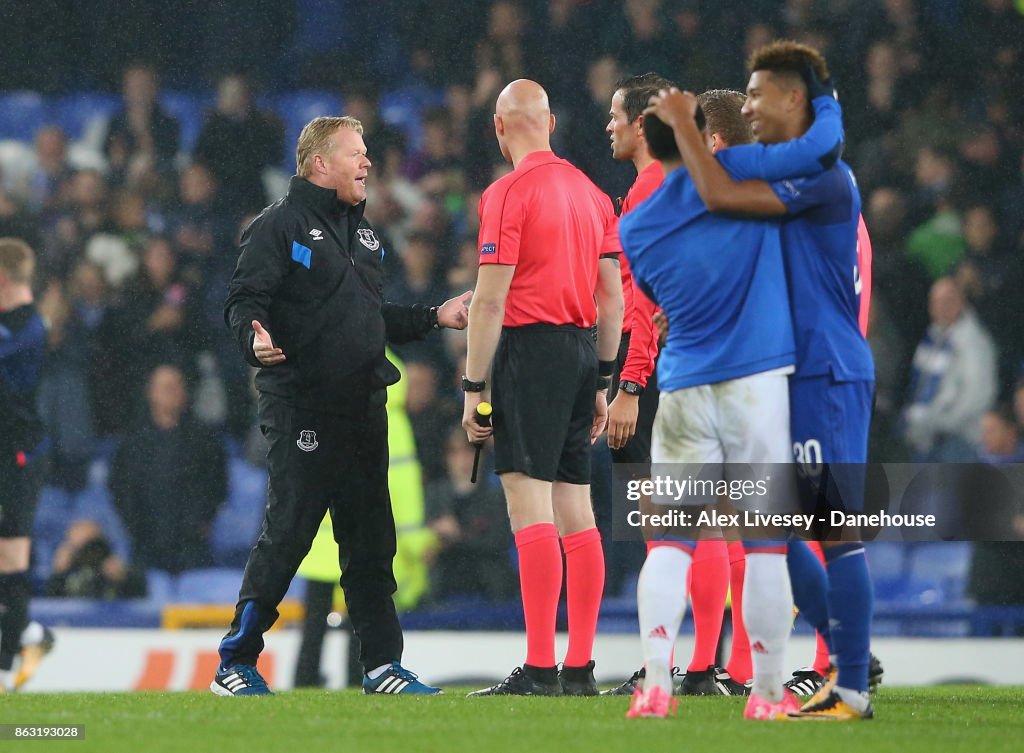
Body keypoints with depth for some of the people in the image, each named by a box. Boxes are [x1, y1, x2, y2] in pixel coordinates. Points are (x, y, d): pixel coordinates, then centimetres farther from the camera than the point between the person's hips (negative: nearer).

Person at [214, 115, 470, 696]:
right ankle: (236, 664, 1)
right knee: (288, 535, -8)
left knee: (372, 539, 8)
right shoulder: (280, 226, -4)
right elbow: (245, 299, -12)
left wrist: (433, 319, 19)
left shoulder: (362, 232, 21)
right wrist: (256, 336, -32)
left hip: (363, 406, 8)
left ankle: (383, 664, 13)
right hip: (300, 405, -8)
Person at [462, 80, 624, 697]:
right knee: (576, 512, 9)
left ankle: (540, 669, -16)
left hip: (530, 346, -7)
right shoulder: (591, 192, 13)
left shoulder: (508, 193, -8)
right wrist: (602, 383, 20)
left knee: (530, 507, -10)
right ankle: (581, 668, 8)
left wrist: (475, 386, -8)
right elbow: (613, 297, 15)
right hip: (581, 351, 7)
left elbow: (490, 300, -12)